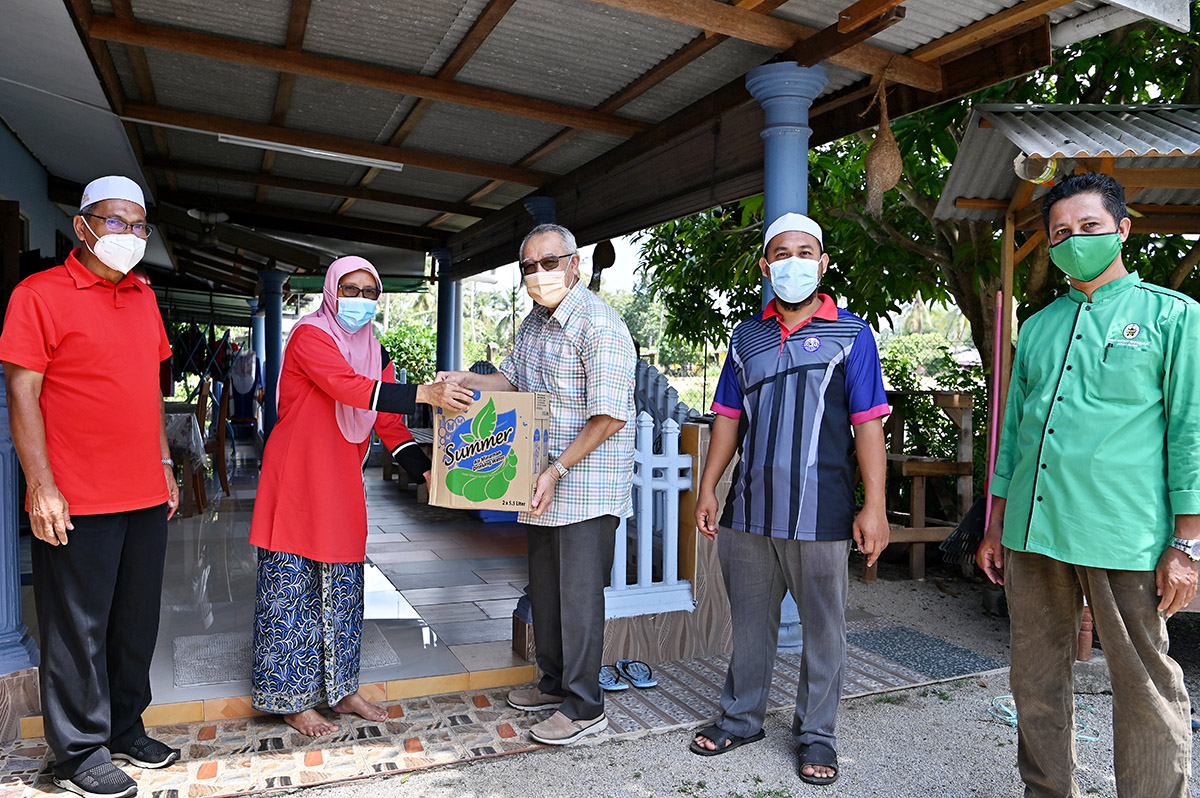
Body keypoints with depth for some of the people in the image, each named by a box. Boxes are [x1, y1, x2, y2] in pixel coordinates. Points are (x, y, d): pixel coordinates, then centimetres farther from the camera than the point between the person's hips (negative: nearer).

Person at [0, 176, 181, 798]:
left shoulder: (143, 297, 13)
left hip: (145, 495, 6)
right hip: (77, 502, -6)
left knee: (136, 622, 15)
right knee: (79, 629, 5)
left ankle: (125, 730, 31)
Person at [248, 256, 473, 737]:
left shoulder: (375, 353, 9)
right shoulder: (309, 335, -12)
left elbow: (389, 425, 3)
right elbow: (349, 389, -30)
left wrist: (425, 469, -13)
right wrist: (424, 393, -38)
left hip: (342, 485, 7)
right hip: (297, 480, -7)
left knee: (342, 588, 13)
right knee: (293, 587, 3)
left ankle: (339, 689, 27)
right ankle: (291, 699, 18)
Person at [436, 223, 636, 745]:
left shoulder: (598, 325, -18)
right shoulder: (533, 323, 11)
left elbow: (610, 417, -21)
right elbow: (511, 378, 22)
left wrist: (557, 471, -22)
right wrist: (465, 381, 3)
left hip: (587, 485, -9)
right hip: (543, 482, 9)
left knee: (579, 593, 0)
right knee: (544, 588, 18)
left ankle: (584, 707, 15)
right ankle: (555, 683, 35)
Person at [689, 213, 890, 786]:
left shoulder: (851, 335, 1)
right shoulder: (747, 336, 12)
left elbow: (868, 424, -4)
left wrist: (874, 507, -9)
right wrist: (707, 489, 8)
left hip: (820, 512, -3)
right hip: (749, 507, 4)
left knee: (822, 627, 8)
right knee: (750, 619, 15)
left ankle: (816, 734, 26)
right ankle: (741, 717, 32)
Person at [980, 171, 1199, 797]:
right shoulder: (1037, 328, 15)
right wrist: (996, 527, 16)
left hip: (1123, 538, -4)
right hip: (1031, 533, 5)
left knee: (1145, 690, 6)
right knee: (1036, 682, 13)